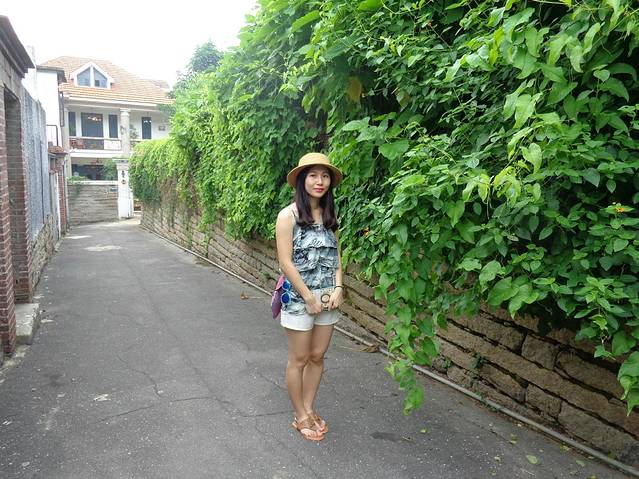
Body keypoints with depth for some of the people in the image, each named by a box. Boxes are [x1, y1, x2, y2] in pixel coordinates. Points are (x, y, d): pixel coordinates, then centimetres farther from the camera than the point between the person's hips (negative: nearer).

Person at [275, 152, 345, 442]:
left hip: (327, 296, 5)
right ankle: (300, 416, 26)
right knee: (299, 359, 8)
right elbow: (285, 262, -14)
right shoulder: (288, 216, -11)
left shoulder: (330, 215, 7)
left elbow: (336, 255, 9)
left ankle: (309, 409, 33)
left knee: (317, 356, 14)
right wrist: (309, 297, -14)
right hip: (298, 296, -5)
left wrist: (338, 288, -5)